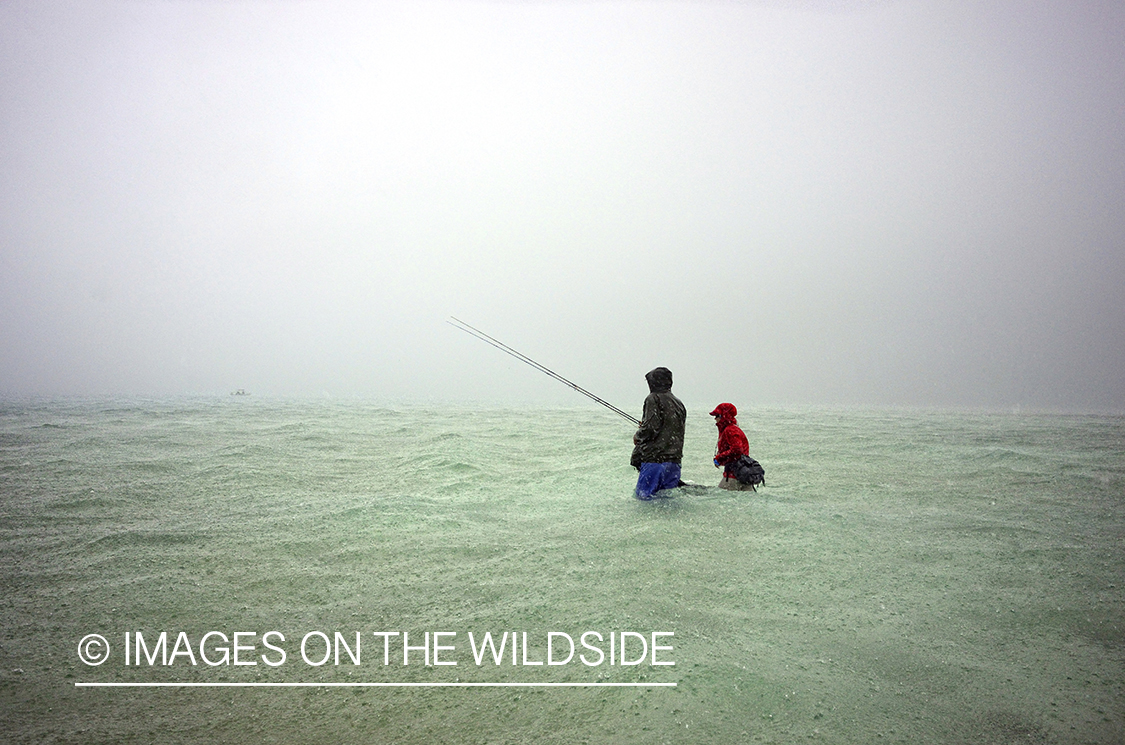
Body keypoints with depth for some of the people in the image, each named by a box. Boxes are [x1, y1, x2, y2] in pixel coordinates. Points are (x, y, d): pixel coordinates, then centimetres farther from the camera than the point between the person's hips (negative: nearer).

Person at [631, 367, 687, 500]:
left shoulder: (654, 399, -6)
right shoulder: (679, 403, 17)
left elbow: (651, 427, -16)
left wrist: (637, 436, 4)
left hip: (654, 459, -7)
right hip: (674, 461, 8)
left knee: (643, 496, -9)